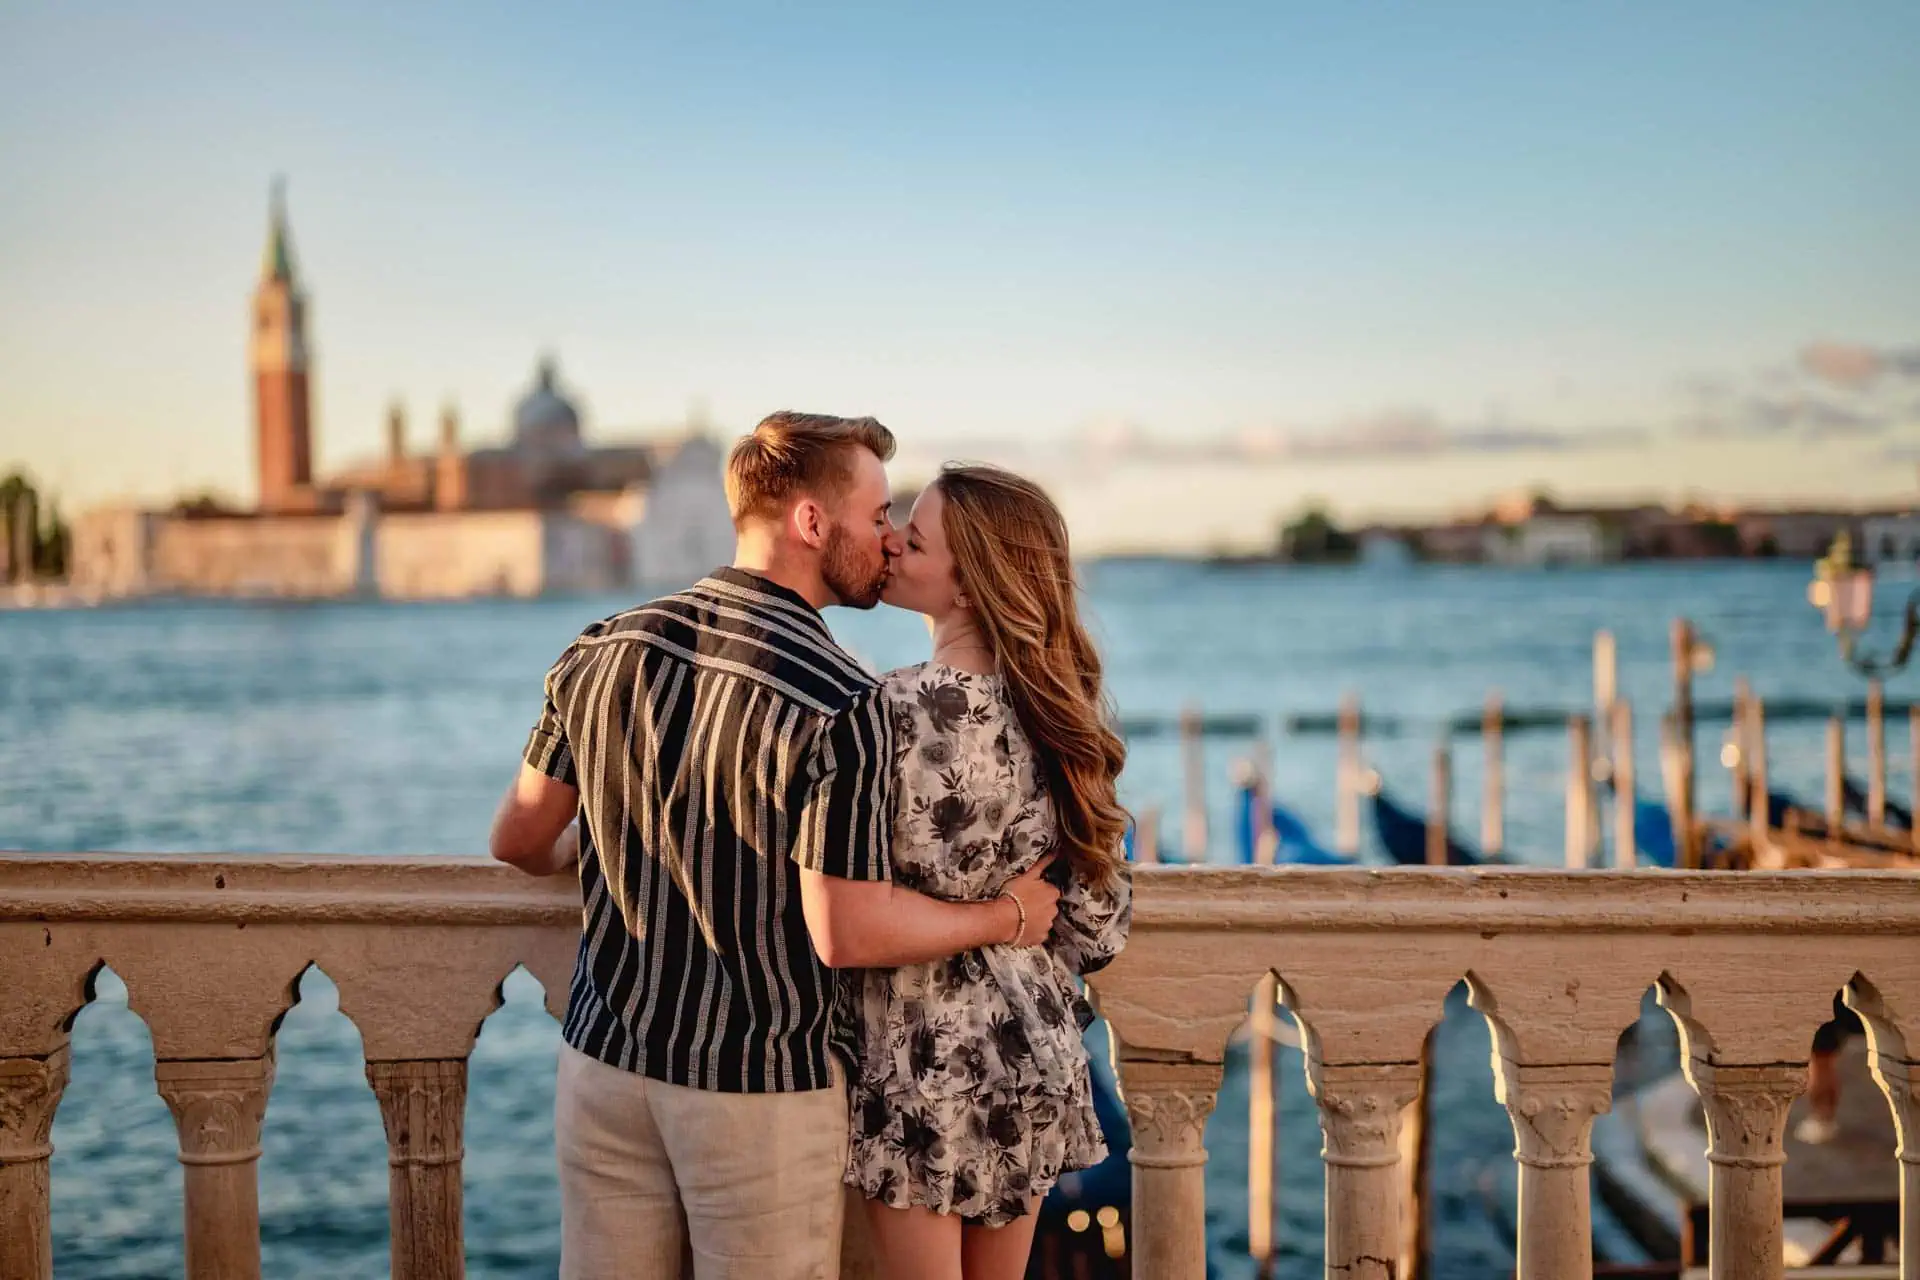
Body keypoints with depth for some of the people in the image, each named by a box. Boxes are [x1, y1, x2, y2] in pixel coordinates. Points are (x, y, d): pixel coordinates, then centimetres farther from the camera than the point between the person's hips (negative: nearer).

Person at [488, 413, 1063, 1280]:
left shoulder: (603, 652, 0)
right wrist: (1009, 916, -7)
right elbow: (849, 933, -22)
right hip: (757, 1088, -6)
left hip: (605, 1060, 6)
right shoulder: (839, 704, -20)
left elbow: (519, 840, 9)